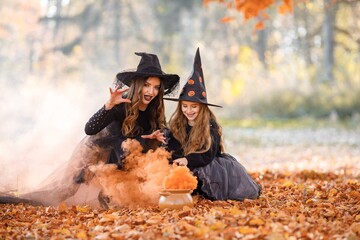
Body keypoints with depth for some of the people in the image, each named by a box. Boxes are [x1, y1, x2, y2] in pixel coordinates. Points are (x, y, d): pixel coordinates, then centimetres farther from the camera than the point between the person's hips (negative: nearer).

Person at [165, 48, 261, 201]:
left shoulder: (210, 126, -9)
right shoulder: (176, 125, 1)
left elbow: (208, 156, -17)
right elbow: (171, 149, -7)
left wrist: (188, 160, -35)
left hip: (209, 167, -2)